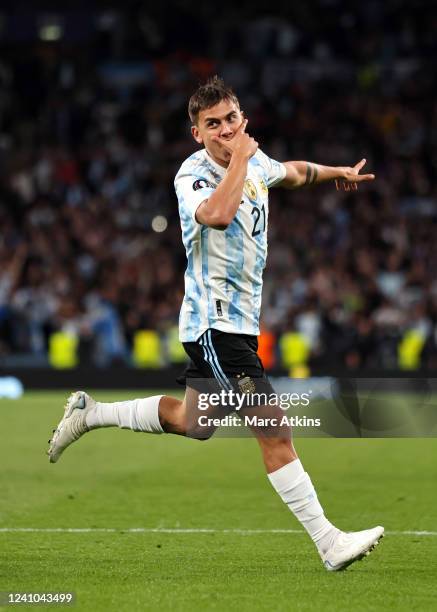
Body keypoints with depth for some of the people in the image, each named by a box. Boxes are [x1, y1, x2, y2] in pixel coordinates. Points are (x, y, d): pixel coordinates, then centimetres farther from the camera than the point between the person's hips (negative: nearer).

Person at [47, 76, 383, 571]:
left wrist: (339, 172, 45)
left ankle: (90, 413, 37)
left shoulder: (255, 162, 8)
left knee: (194, 423, 23)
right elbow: (219, 214, -40)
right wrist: (240, 156, -28)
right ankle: (328, 543, -14)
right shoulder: (193, 175, -17)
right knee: (274, 431, -15)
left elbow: (292, 172, 33)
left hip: (239, 321, 9)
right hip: (214, 322, -9)